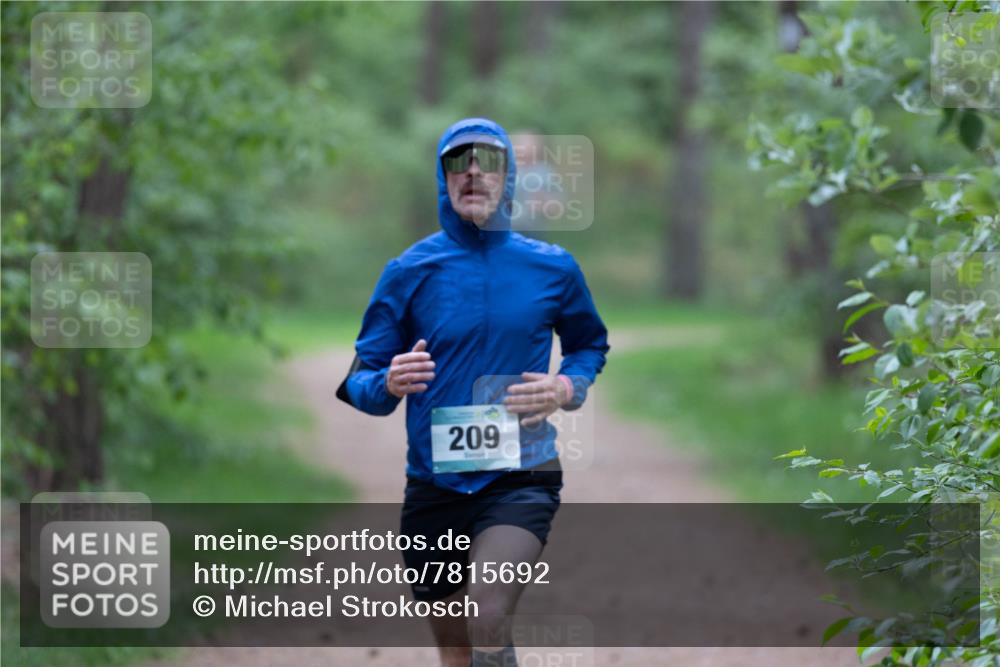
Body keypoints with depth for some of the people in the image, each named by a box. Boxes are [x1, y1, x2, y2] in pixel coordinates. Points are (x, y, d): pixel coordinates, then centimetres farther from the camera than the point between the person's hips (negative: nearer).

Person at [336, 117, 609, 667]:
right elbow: (357, 383, 4)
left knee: (488, 620, -27)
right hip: (433, 483, 2)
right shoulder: (410, 271, 1)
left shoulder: (552, 268, 3)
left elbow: (590, 345, 21)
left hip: (521, 477, -2)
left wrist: (567, 388, -2)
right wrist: (389, 384, -21)